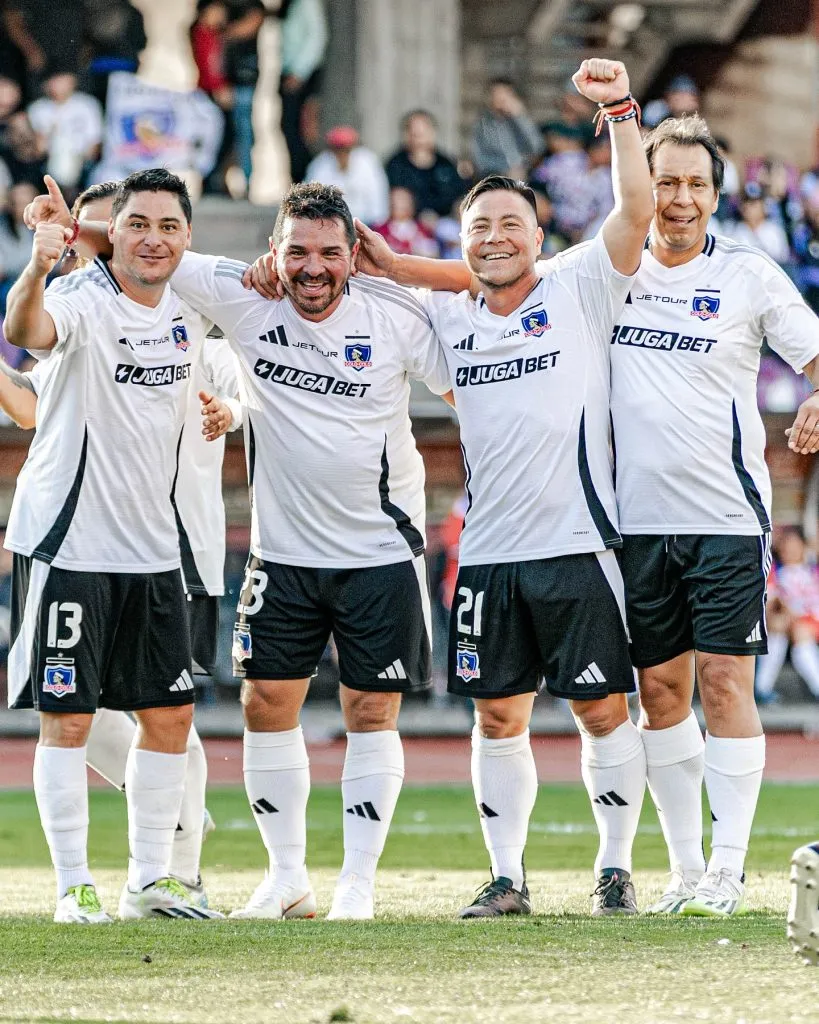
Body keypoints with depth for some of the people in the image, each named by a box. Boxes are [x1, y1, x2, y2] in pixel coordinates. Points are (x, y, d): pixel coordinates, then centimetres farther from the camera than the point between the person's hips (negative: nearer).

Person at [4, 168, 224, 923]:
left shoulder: (188, 308, 4)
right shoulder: (84, 301, -16)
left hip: (152, 544, 7)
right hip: (67, 543, -7)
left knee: (170, 714, 9)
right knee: (67, 718, -3)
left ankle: (150, 879, 18)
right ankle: (74, 886, 3)